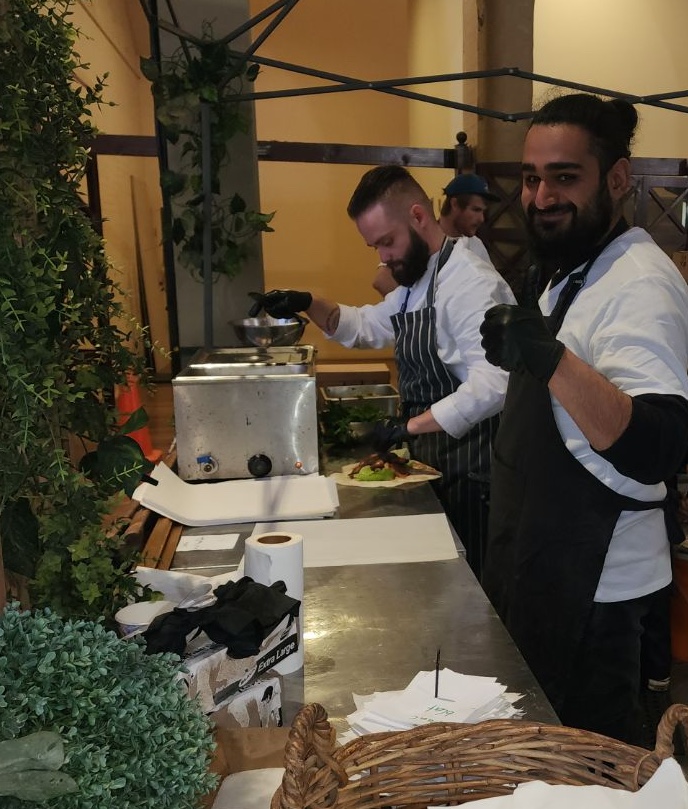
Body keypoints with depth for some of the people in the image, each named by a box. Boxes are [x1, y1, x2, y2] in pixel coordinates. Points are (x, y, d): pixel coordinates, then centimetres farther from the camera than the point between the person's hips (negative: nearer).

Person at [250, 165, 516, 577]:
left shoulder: (470, 281, -20)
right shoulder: (416, 283, 13)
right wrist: (309, 305, 6)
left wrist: (411, 426, -29)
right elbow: (368, 326, 24)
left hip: (470, 475, -9)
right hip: (431, 464, 9)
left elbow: (493, 382, -30)